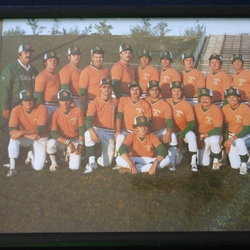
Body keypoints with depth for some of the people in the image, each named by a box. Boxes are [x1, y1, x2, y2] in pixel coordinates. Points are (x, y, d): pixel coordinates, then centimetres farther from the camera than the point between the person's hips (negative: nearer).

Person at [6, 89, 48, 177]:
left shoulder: (42, 108, -21)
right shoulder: (16, 110, -16)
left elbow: (40, 129, -27)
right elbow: (12, 130, -23)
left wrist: (22, 132, -37)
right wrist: (31, 134, -31)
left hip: (40, 139, -1)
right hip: (25, 138, 1)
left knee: (38, 167, -13)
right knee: (13, 139, -34)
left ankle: (31, 155, 23)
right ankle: (12, 168, -22)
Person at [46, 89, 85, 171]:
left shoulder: (78, 110, -12)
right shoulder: (55, 114, -17)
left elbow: (81, 128, -3)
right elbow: (53, 133, -22)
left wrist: (80, 144, -14)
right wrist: (68, 142, -31)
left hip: (75, 140, 1)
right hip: (61, 140, -1)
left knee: (74, 167, -13)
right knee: (51, 143, -37)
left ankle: (69, 153, 23)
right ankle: (54, 163, -6)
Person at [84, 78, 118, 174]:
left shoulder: (115, 101, 7)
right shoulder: (94, 103, -7)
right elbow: (88, 119, -21)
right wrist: (91, 131, -41)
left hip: (110, 134, 3)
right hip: (98, 130, -3)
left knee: (106, 163, -6)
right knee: (88, 134, -41)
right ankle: (92, 163, -32)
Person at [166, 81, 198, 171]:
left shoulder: (187, 105, -9)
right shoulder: (166, 103, 1)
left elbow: (191, 123, -13)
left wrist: (181, 135, -23)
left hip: (184, 130, -3)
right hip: (171, 131, 3)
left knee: (191, 136, -33)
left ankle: (193, 162, -25)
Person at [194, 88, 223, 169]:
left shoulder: (217, 110, -19)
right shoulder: (196, 107, -7)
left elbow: (218, 130, -21)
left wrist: (203, 136, -20)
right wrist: (198, 138, -9)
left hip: (213, 135, -3)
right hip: (200, 137, 3)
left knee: (214, 141, -40)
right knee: (203, 163, -3)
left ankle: (216, 161, -11)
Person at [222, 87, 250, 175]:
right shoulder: (225, 109, -5)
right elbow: (224, 126, 5)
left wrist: (232, 139, -29)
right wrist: (227, 141, -1)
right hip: (231, 135, 3)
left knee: (239, 142, -41)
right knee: (235, 165, -7)